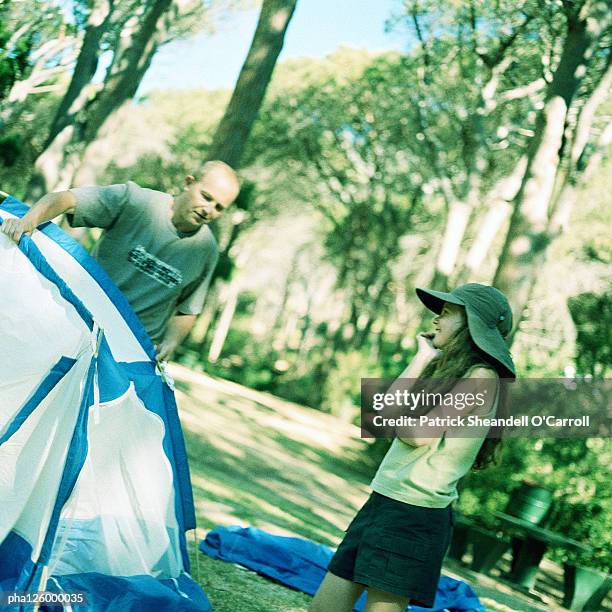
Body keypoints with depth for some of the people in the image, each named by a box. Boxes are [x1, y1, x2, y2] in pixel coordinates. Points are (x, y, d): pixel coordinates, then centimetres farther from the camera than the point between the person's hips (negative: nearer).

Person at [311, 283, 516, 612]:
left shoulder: (482, 377, -10)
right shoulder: (447, 371, 18)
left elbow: (419, 434, -17)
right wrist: (423, 360, 4)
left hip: (414, 515, -9)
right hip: (382, 502, 9)